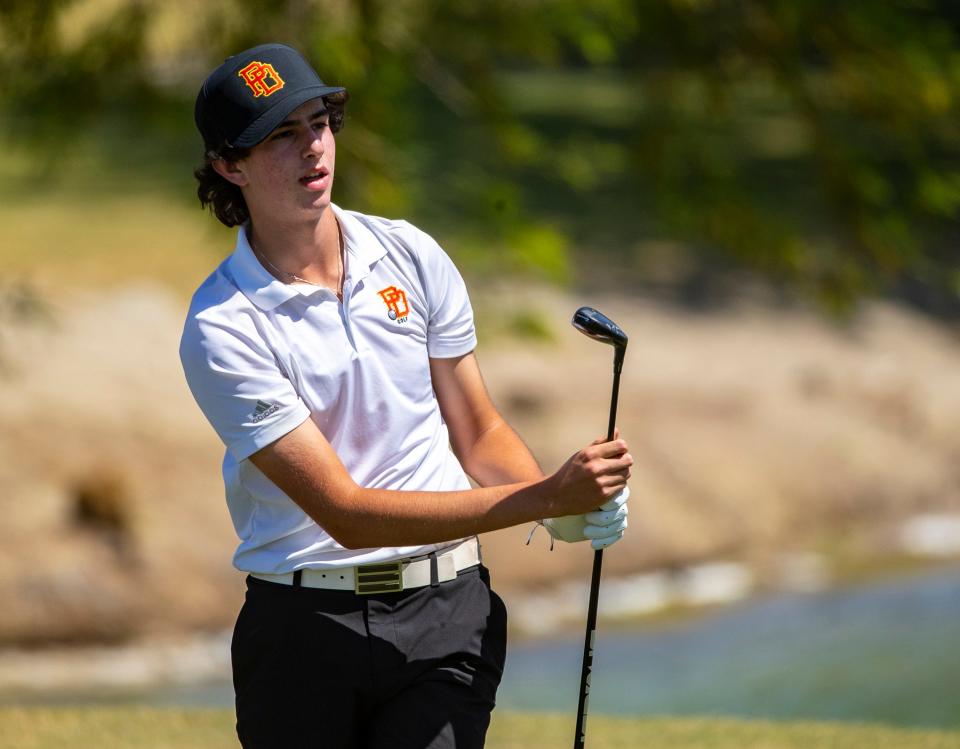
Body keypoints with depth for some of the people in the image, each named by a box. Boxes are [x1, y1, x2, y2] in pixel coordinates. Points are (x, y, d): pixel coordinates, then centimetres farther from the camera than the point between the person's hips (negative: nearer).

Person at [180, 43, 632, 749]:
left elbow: (480, 433, 13)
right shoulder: (223, 328, -11)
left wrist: (566, 510, -10)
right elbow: (346, 513, -16)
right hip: (304, 624, -2)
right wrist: (545, 498, -22)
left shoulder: (411, 256, 5)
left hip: (445, 610, 2)